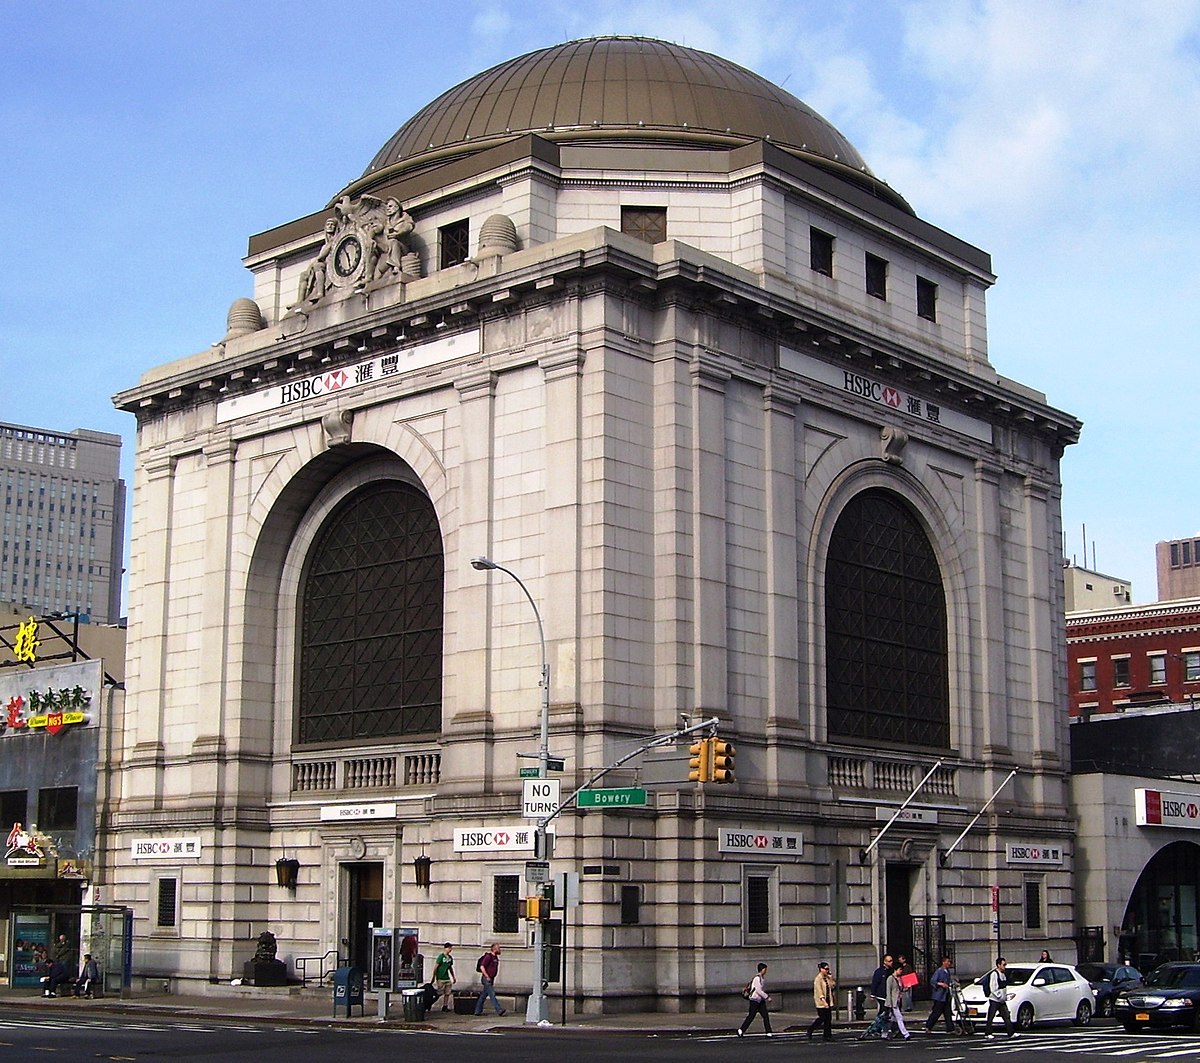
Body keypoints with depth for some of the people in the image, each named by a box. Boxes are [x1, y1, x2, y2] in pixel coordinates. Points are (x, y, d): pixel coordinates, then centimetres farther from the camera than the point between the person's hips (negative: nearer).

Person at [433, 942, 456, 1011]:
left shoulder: (450, 958, 9)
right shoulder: (441, 956, -12)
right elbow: (435, 967, -10)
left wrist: (453, 977, 23)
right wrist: (434, 978, -11)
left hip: (447, 978, 7)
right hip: (440, 979, -7)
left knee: (447, 993, 5)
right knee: (439, 994, -4)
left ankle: (445, 1006, 12)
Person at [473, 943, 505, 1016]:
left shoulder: (495, 957, 13)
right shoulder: (488, 956, -15)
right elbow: (482, 967, -20)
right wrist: (487, 977, -20)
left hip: (491, 979, 9)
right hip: (487, 979, -9)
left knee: (483, 995, 11)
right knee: (492, 994, -10)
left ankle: (478, 1011, 16)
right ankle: (499, 1010, -13)